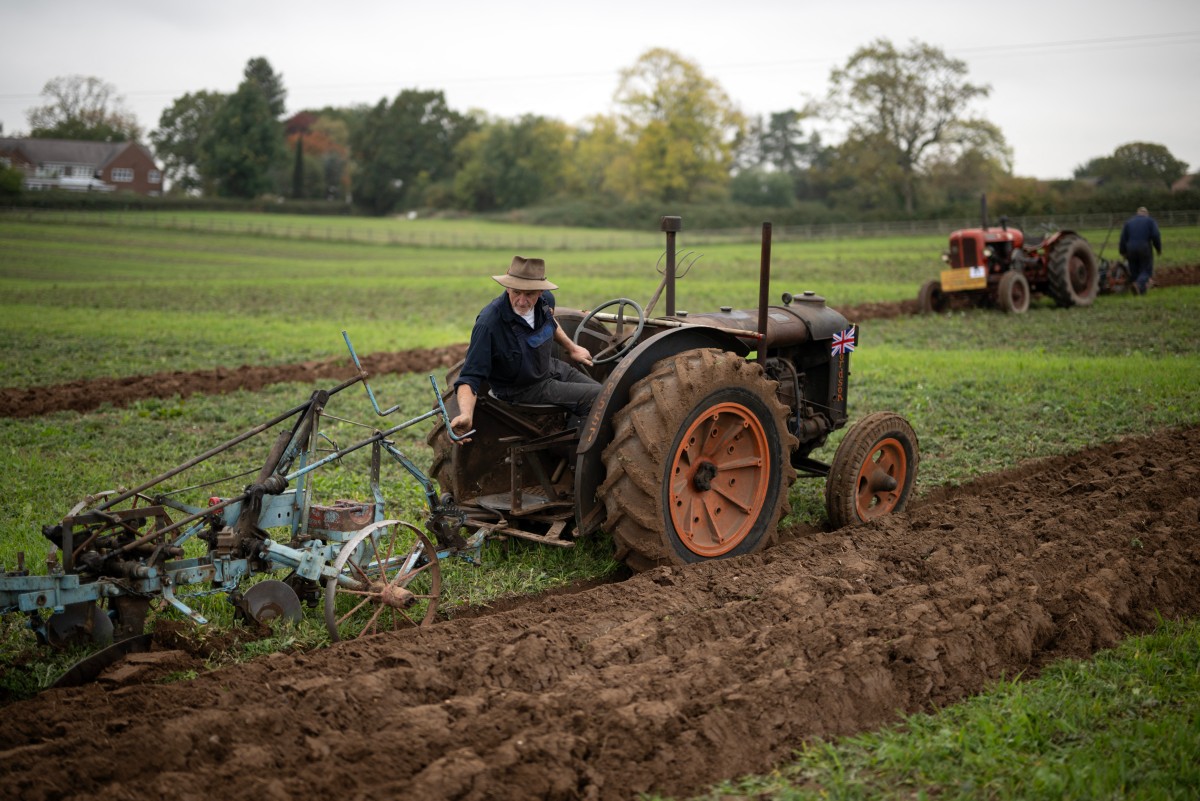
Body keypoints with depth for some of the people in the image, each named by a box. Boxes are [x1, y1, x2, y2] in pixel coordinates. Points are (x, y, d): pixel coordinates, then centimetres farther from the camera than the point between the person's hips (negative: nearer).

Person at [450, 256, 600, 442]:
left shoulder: (545, 300, -10)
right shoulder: (489, 324, -31)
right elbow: (469, 378, -30)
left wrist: (572, 349, 26)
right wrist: (466, 415, -47)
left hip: (552, 367, 8)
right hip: (523, 390, -7)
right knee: (601, 398, -17)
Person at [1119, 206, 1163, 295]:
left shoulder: (1128, 222, 16)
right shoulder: (1150, 221, 7)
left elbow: (1123, 238, 9)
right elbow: (1156, 236, -4)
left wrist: (1123, 252, 15)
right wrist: (1159, 249, 5)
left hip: (1131, 249, 3)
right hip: (1145, 248, -3)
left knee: (1134, 271, 13)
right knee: (1146, 271, -2)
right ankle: (1140, 284, -28)